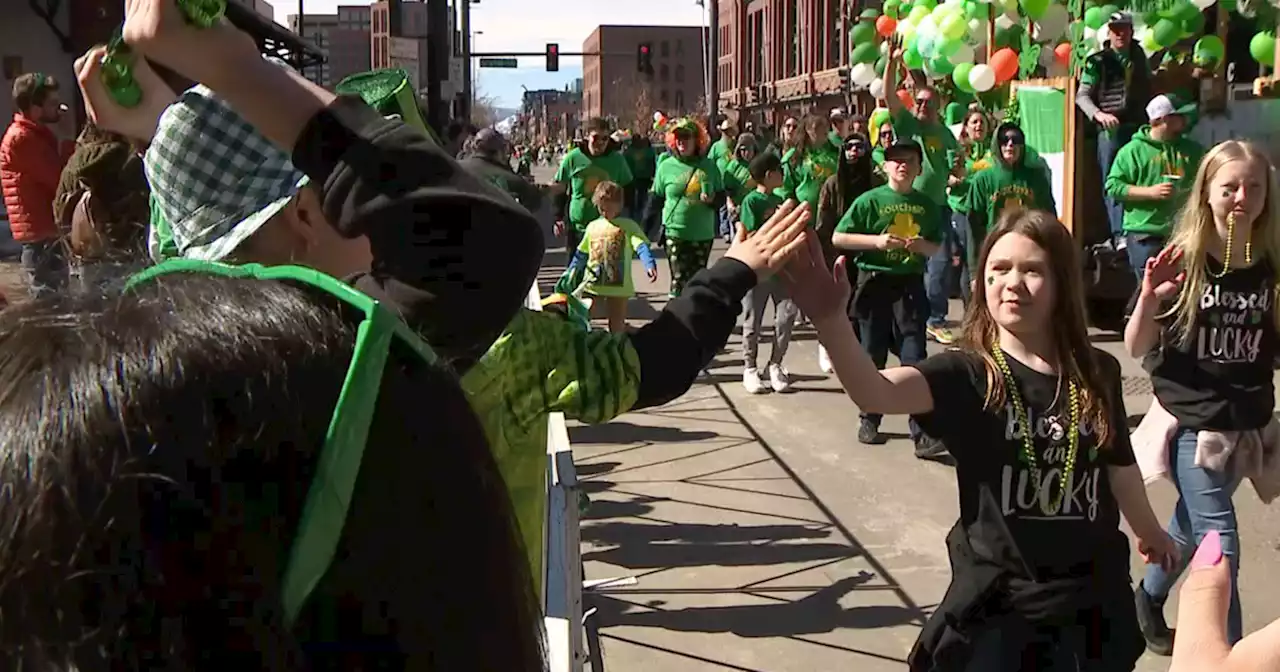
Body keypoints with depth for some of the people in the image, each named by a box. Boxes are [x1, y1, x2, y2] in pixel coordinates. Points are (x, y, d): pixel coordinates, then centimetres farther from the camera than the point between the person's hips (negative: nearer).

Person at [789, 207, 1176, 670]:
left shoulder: (1098, 374, -1)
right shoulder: (968, 374, -12)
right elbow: (875, 393, -32)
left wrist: (1148, 530, 34)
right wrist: (831, 319, -50)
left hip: (1093, 602, 3)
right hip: (996, 606, -3)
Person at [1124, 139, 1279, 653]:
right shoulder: (1184, 261, -12)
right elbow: (1136, 349, -11)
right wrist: (1149, 299, -28)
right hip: (1192, 422, -4)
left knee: (1193, 525, 23)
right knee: (1219, 545, -6)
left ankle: (1149, 596, 48)